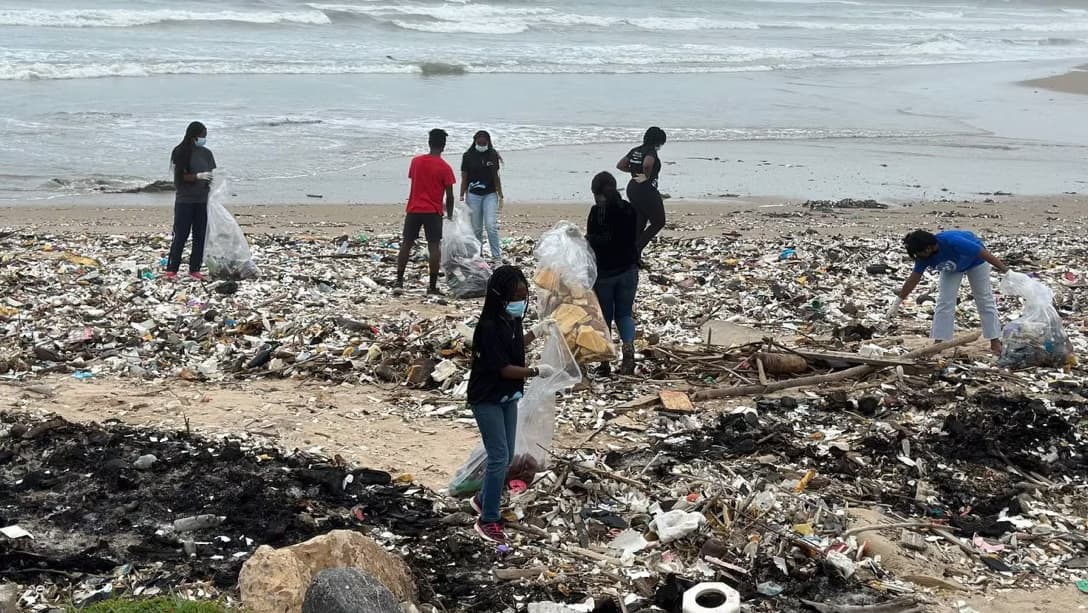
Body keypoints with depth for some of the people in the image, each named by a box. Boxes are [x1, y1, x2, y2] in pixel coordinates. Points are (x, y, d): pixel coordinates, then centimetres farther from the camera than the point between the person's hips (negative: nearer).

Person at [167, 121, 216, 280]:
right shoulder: (181, 152, -6)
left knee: (200, 236, 5)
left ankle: (195, 269, 12)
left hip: (202, 200, 4)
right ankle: (171, 269, 3)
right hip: (184, 200, -4)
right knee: (181, 235, -4)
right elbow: (180, 176, -10)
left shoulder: (206, 153, 7)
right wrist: (198, 176, -24)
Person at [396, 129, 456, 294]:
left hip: (413, 209, 3)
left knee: (406, 244, 11)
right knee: (434, 247, -1)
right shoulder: (445, 168, -7)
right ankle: (433, 286, -3)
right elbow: (449, 196, -6)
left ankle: (399, 280, 12)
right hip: (433, 212, -3)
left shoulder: (416, 161, 3)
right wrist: (450, 215, 8)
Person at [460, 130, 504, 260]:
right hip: (473, 195, 0)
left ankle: (496, 255, -4)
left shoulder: (493, 156, 3)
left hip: (490, 195, 0)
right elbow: (464, 178, 3)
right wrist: (462, 197, 1)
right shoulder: (468, 156, -2)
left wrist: (500, 196, 10)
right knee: (476, 228, 5)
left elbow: (496, 177, 9)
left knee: (491, 225, -10)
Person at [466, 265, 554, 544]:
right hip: (487, 400, -8)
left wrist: (535, 332, 12)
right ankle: (488, 521, 1)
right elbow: (504, 369, -23)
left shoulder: (512, 319, 0)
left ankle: (483, 499, 35)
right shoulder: (490, 327, -25)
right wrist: (537, 371, -18)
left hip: (508, 397, 8)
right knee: (499, 457, -9)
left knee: (507, 457, 14)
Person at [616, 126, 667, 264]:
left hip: (632, 189, 8)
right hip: (646, 190, -8)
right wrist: (647, 176, -20)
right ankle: (636, 250, -5)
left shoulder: (635, 151, 9)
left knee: (640, 224, 15)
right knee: (659, 222, 5)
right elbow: (647, 164, -37)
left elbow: (620, 165, 12)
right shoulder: (651, 152, -15)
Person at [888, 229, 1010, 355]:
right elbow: (913, 279, -15)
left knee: (985, 300, -2)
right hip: (951, 267, 4)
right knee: (944, 302, -5)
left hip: (975, 260, -4)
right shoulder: (924, 255, -26)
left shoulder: (952, 242, -44)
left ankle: (995, 342, 4)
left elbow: (984, 253, -38)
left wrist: (1006, 271, -34)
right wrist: (897, 303, -12)